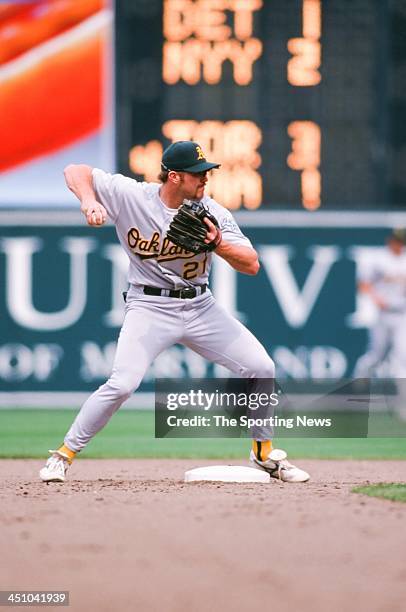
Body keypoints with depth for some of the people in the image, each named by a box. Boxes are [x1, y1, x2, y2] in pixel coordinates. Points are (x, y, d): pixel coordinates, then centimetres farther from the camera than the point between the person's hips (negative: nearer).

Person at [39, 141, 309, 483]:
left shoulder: (213, 213, -5)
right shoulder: (130, 196, -11)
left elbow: (251, 265, -7)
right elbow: (76, 172, -5)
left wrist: (217, 242, -25)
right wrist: (89, 200, -26)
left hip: (200, 307, 4)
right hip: (150, 308, -4)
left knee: (261, 368, -2)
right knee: (122, 384, -23)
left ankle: (264, 452, 18)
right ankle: (64, 455, -6)